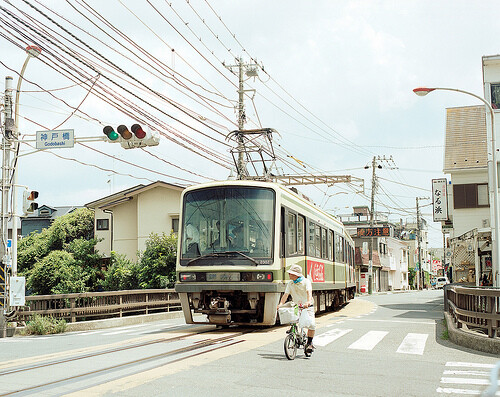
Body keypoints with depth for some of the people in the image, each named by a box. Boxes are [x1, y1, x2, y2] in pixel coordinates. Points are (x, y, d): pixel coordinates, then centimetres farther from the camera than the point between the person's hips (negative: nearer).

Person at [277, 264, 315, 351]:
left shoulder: (306, 281, -7)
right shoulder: (290, 284, 6)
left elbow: (309, 292, -24)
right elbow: (286, 294, -4)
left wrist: (308, 302, -43)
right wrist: (281, 304, -22)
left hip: (307, 307, -3)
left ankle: (309, 342, -1)